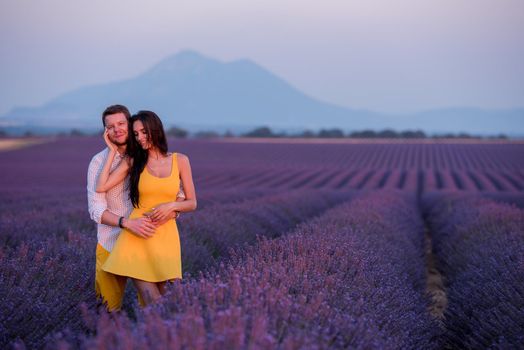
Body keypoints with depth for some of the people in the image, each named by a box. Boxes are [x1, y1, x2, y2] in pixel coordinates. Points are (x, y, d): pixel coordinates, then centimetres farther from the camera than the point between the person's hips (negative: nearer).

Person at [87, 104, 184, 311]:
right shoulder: (99, 161, -5)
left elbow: (179, 191, 1)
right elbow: (96, 209, -12)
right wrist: (128, 223, -27)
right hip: (112, 245, -1)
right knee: (109, 309, 8)